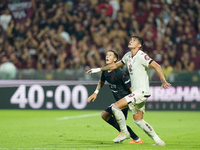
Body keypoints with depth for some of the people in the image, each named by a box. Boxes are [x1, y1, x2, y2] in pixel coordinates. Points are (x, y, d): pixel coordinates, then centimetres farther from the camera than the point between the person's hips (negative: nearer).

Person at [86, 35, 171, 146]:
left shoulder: (141, 56, -12)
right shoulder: (127, 56, 13)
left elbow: (156, 66, -19)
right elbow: (116, 65, 28)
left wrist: (163, 81, -32)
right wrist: (98, 69, 29)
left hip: (141, 91, -9)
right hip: (135, 92, 9)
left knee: (115, 107, -14)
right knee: (138, 120, 9)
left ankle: (124, 132, 0)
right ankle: (158, 140, 14)